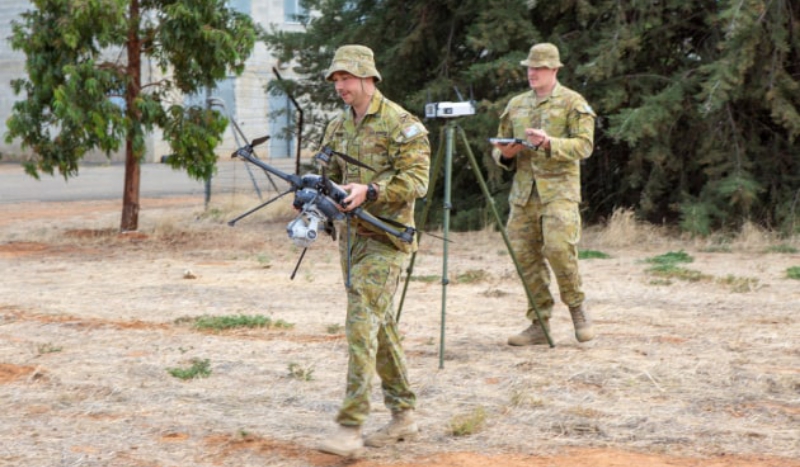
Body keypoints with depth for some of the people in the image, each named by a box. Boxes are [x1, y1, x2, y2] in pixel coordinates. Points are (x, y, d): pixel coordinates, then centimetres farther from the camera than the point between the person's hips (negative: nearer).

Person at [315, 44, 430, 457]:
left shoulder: (402, 125, -10)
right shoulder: (338, 127, 13)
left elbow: (416, 180, -16)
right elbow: (330, 176, 19)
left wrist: (369, 192, -27)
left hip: (385, 239, -8)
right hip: (351, 235, 8)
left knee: (362, 324, -17)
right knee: (380, 325, 13)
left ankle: (350, 429, -20)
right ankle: (403, 416, 22)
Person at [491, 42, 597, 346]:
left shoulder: (573, 103, 2)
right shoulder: (516, 105, 17)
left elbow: (584, 145, -7)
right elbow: (498, 149, 21)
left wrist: (549, 143, -22)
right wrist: (505, 153, -4)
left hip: (559, 187, -5)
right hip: (523, 189, 5)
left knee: (558, 247, -22)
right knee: (525, 254, 1)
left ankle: (577, 306, 0)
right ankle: (539, 324, 8)